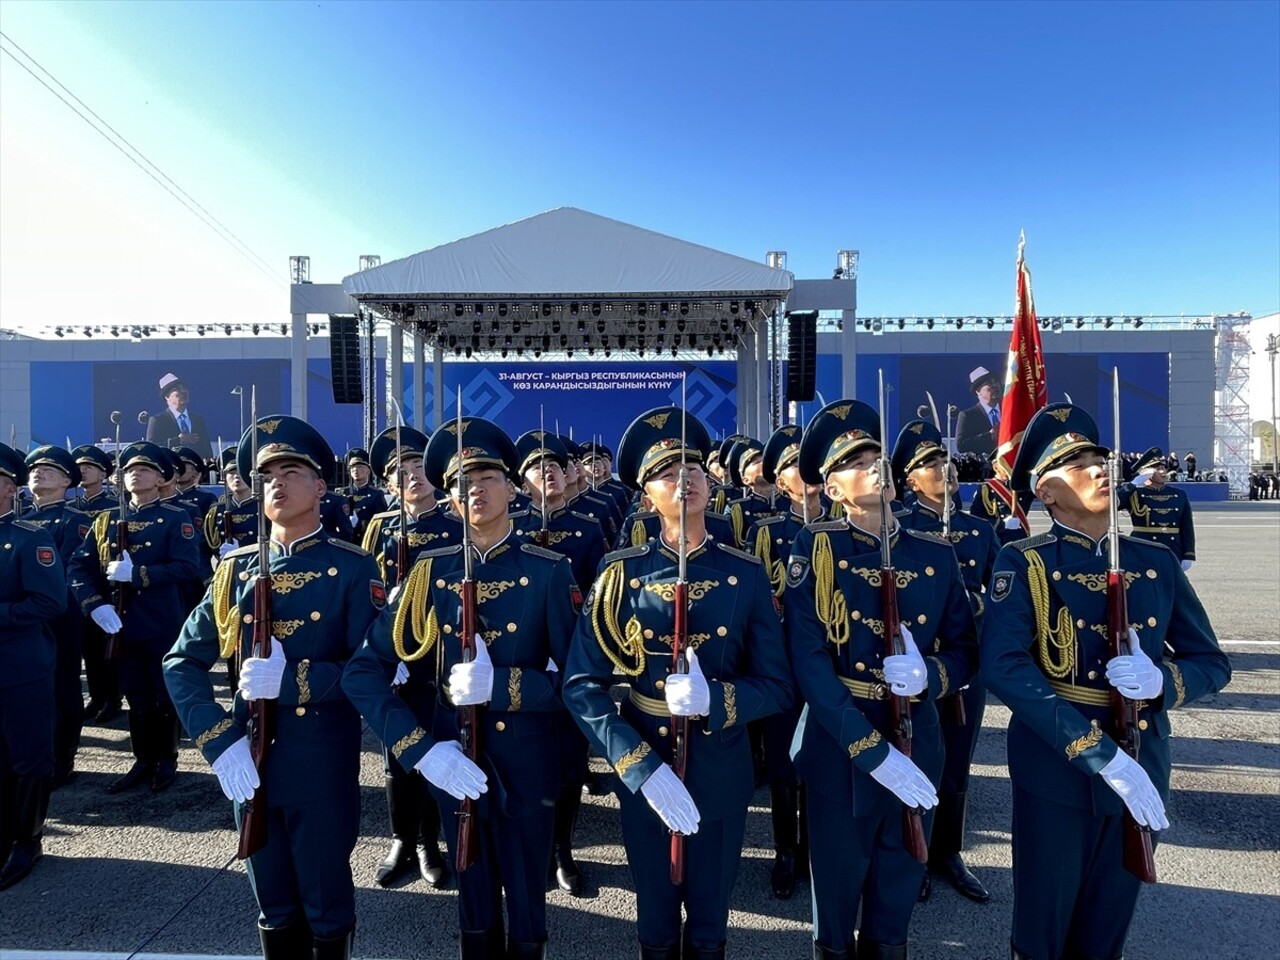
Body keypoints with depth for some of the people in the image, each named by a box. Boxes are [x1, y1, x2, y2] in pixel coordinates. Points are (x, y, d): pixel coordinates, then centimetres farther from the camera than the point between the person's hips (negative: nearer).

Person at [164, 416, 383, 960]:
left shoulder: (353, 568, -9)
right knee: (273, 906, 20)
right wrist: (218, 741, -9)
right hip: (249, 759, 4)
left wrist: (292, 679, -26)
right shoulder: (236, 568, 4)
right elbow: (182, 663, 4)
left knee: (327, 904, 12)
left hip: (323, 762, -4)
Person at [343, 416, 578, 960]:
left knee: (526, 906, 17)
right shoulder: (430, 572, -5)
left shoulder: (549, 573, -11)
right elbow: (363, 672, -7)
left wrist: (500, 685, -27)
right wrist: (420, 749, -18)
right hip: (452, 762, 2)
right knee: (475, 907, 21)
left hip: (526, 766, -2)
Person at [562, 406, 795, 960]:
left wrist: (714, 697, -27)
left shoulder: (746, 574, -8)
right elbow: (581, 685, -13)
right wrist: (641, 767, -22)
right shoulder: (621, 575, -11)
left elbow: (779, 686, -8)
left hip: (721, 777, 1)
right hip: (644, 777, 0)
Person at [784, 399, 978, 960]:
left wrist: (927, 675, -18)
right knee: (837, 892, 15)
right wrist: (871, 749, -22)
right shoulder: (816, 549, -11)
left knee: (898, 891, 21)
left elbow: (965, 651, 5)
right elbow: (808, 661, -17)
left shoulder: (937, 555, 0)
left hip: (918, 744, 3)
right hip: (838, 747, -3)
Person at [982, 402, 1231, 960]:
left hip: (1143, 774, 4)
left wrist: (1161, 681, -16)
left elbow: (1212, 662, 7)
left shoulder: (1157, 563, 4)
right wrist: (1101, 755, -28)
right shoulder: (1024, 565, -10)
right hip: (1056, 773, -4)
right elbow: (1003, 666, -23)